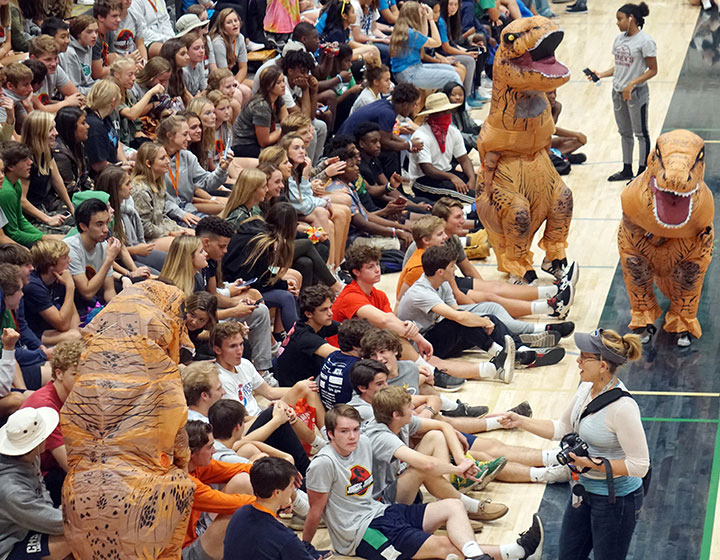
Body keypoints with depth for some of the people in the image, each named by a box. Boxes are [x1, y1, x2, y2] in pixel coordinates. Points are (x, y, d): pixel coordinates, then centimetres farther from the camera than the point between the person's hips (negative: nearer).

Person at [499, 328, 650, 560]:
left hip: (616, 500, -9)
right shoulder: (587, 388, -3)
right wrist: (520, 421, 5)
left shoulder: (623, 408, -29)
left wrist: (595, 464, -26)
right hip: (585, 489, 9)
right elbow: (562, 428, 13)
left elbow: (640, 465, -25)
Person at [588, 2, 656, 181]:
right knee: (624, 133, 16)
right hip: (618, 93, 8)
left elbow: (653, 70, -14)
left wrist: (632, 84, -22)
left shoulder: (645, 41, -14)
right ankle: (627, 170, 27)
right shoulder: (619, 39, 8)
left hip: (636, 93, -8)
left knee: (640, 133, 3)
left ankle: (643, 171, 11)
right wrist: (601, 74, 1)